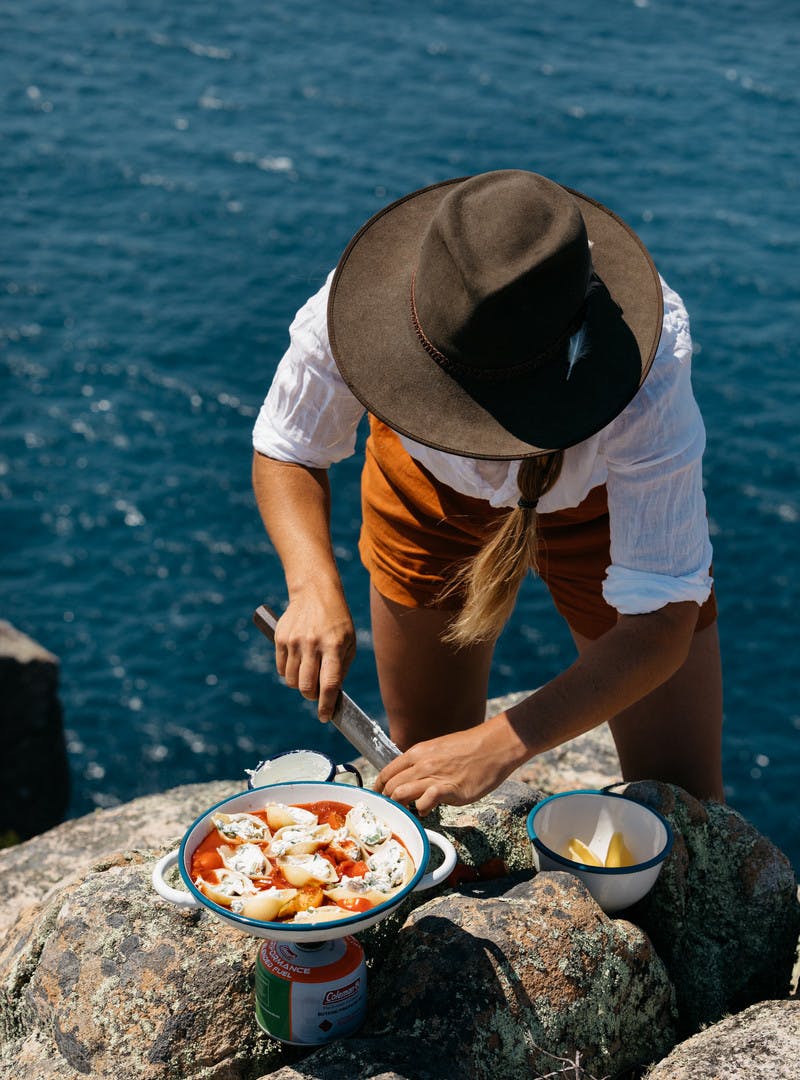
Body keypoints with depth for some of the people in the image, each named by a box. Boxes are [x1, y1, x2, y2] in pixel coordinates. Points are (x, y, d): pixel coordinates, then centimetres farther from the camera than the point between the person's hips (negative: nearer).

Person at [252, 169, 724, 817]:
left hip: (604, 497, -1)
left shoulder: (645, 375, -42)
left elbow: (661, 623, -38)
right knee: (421, 761, 14)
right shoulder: (362, 302, -36)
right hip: (431, 487, 2)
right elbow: (286, 451, -16)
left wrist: (501, 745, -49)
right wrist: (314, 588, -35)